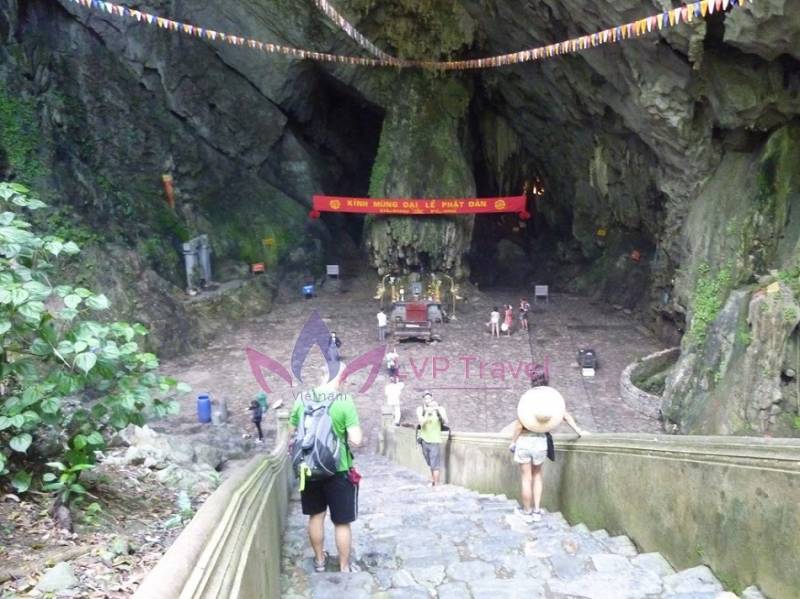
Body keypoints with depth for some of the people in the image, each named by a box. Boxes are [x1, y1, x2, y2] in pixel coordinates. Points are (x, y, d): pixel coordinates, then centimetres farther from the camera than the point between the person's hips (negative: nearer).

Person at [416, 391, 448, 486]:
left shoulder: (440, 408, -9)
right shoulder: (420, 409, -6)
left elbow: (446, 422, -22)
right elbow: (421, 423, -18)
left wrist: (438, 410, -34)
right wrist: (427, 413, -33)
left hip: (435, 440, -3)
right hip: (424, 439, 3)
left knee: (435, 465, -7)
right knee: (430, 464, 17)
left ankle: (436, 485, -2)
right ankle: (433, 480, 36)